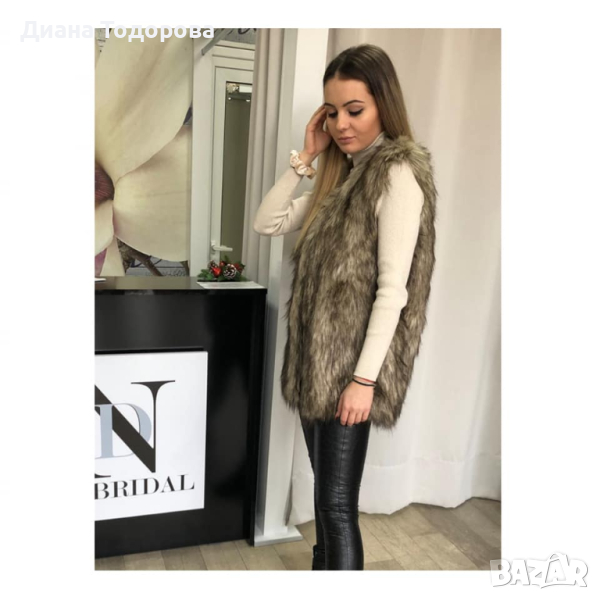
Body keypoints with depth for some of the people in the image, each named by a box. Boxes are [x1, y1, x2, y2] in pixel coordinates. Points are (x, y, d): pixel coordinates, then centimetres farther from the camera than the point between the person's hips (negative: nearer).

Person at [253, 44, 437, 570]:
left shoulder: (398, 174, -12)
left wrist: (365, 378, -20)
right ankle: (323, 569, 37)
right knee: (325, 491, 19)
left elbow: (393, 287, -18)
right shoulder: (343, 173, 15)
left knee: (338, 502, -2)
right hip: (316, 353, 8)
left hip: (352, 363, -8)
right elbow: (268, 223, 11)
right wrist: (306, 157, 5)